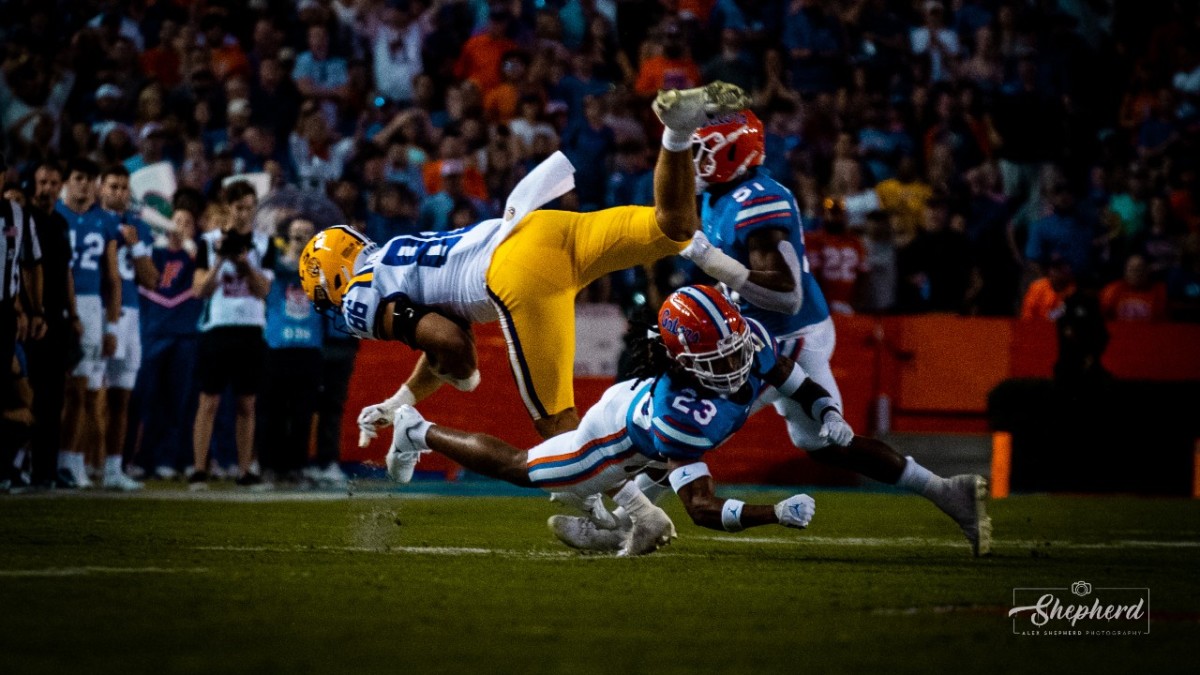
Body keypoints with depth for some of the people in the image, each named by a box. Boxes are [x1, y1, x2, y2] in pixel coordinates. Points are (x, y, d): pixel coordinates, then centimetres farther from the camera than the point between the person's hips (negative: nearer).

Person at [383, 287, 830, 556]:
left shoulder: (752, 338, -31)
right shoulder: (680, 415, -49)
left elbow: (802, 387, -11)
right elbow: (701, 508, -47)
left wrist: (828, 415, -31)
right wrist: (778, 514, -57)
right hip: (617, 436, -5)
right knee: (517, 468, 18)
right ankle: (419, 432, 36)